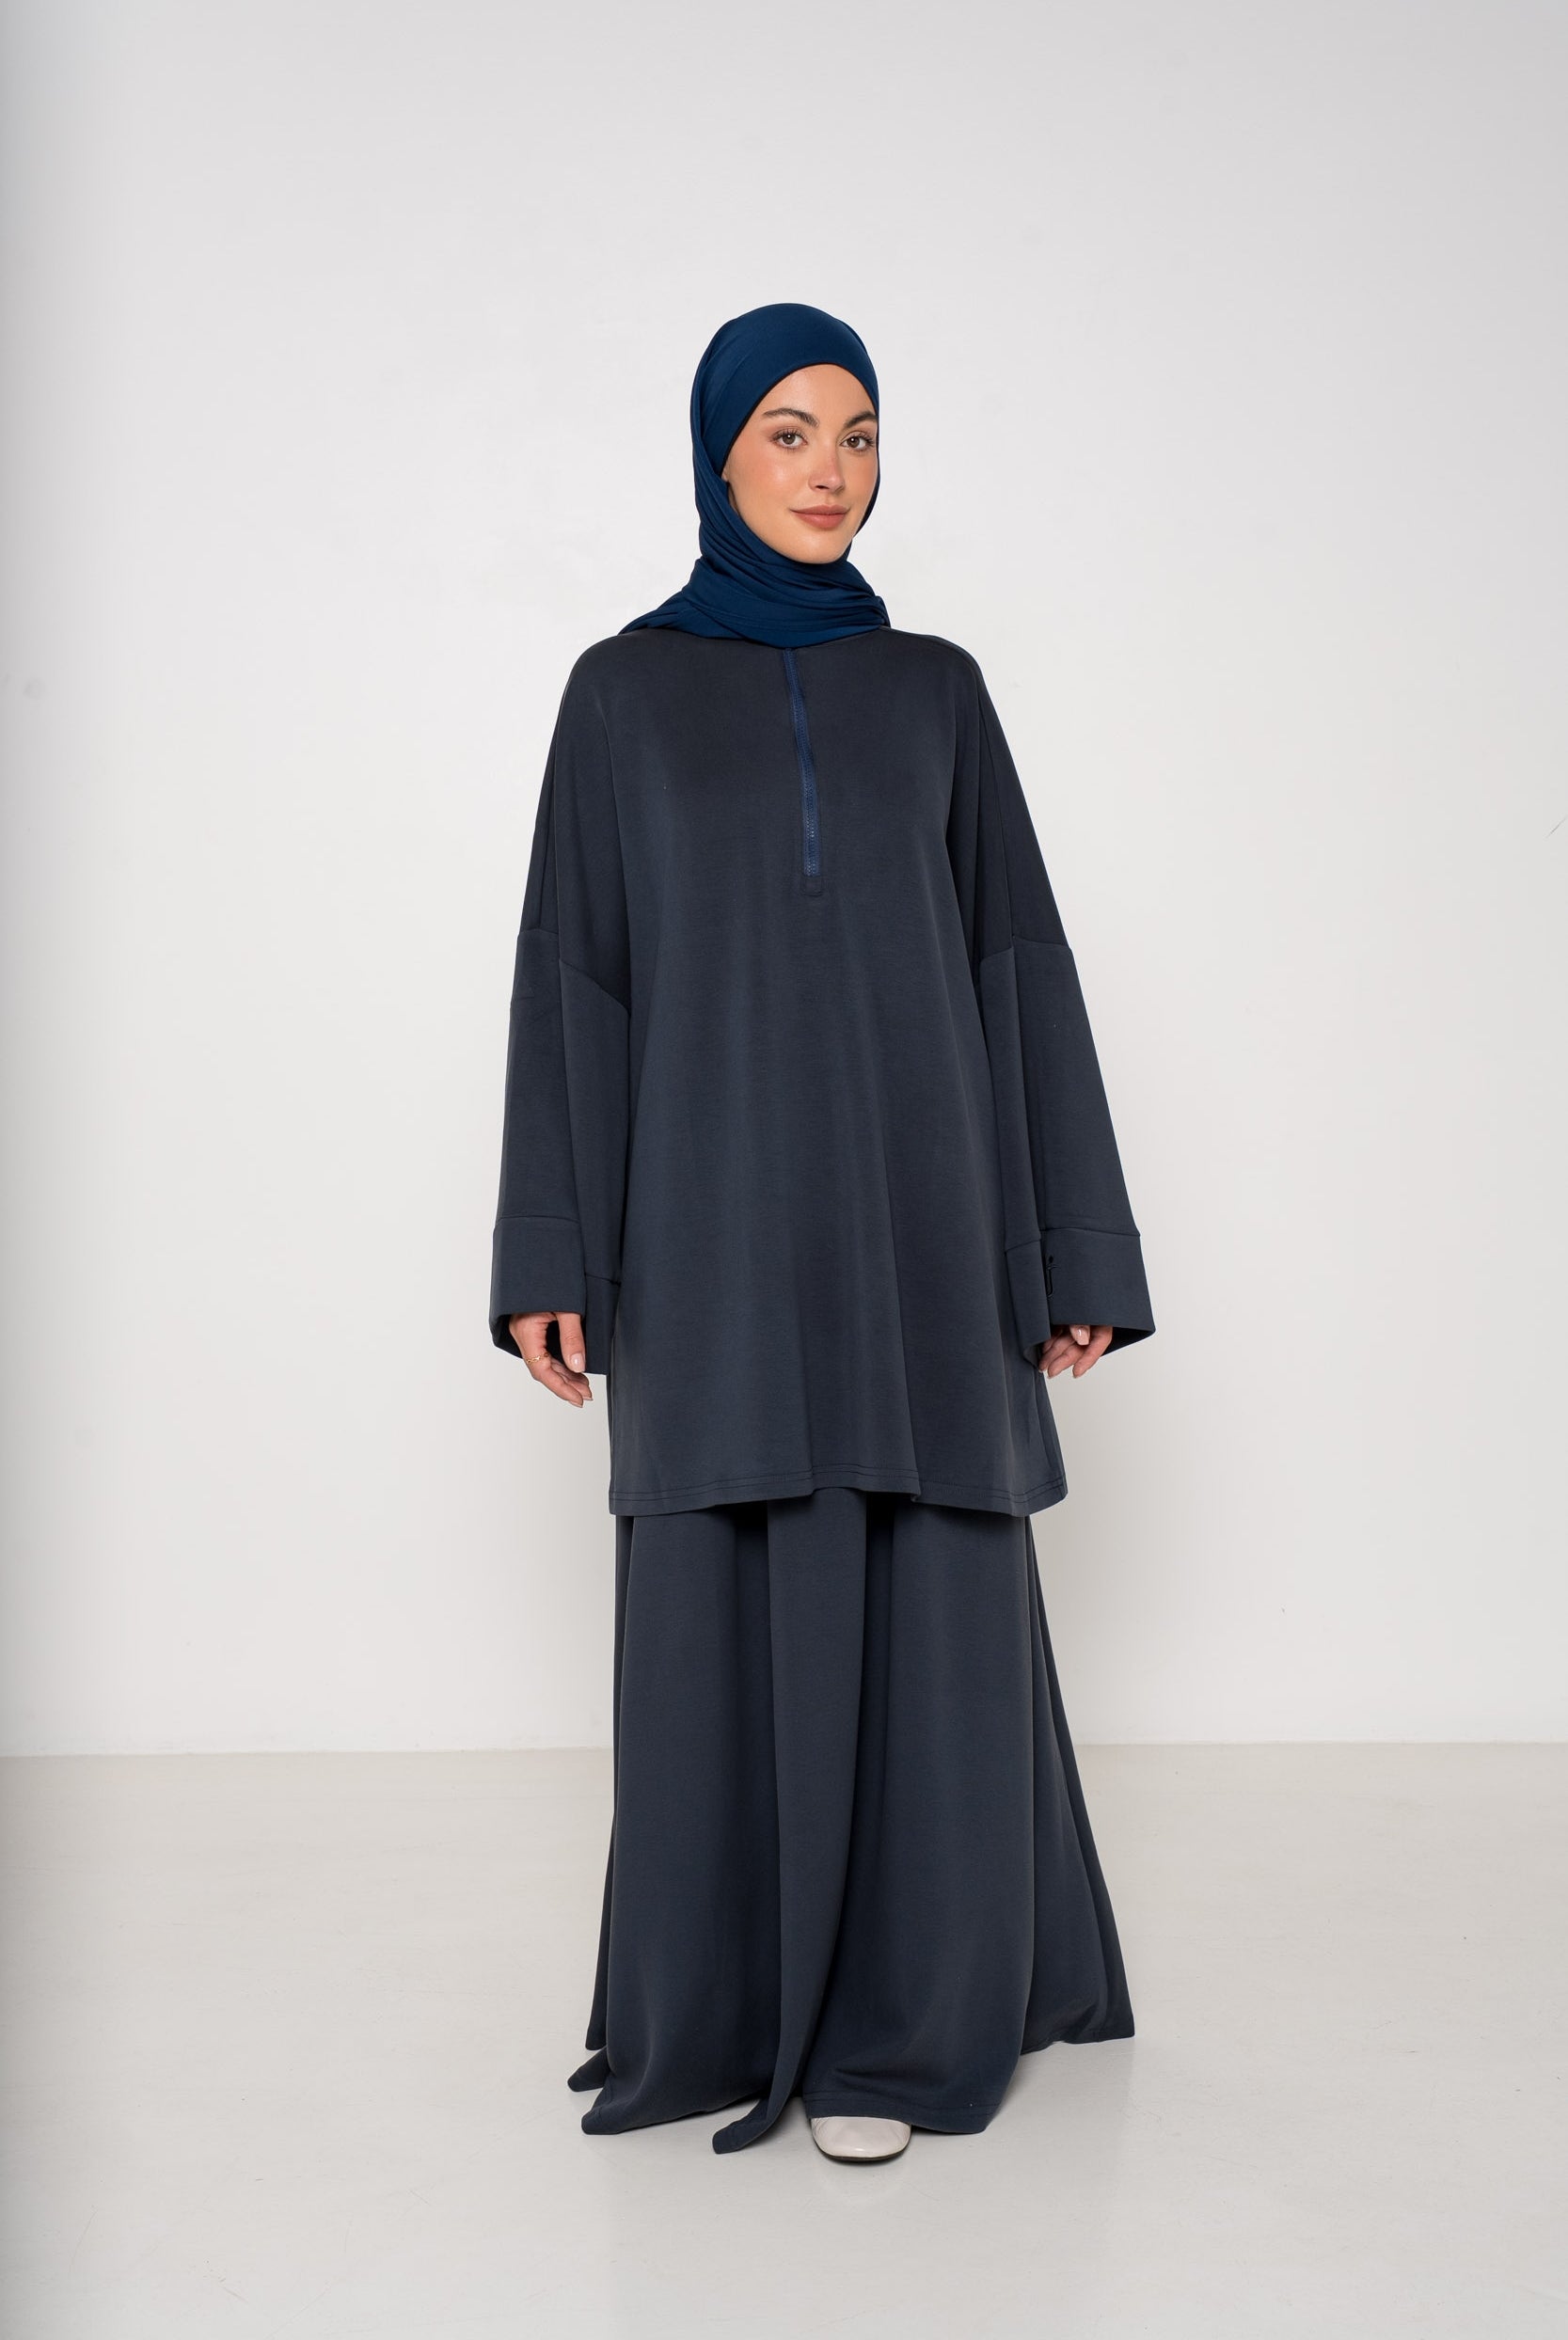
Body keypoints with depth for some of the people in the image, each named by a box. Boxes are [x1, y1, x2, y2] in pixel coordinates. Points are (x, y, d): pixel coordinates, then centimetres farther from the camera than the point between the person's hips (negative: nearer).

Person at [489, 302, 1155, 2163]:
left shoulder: (934, 690, 10)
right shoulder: (622, 692, 8)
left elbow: (1019, 961, 8)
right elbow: (573, 971, 3)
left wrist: (1075, 1247, 3)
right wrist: (551, 1253, -5)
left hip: (910, 1200, 1)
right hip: (716, 1207, -1)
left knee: (921, 1614, 1)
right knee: (726, 1610, 3)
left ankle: (886, 2018, 16)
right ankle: (734, 1997, 22)